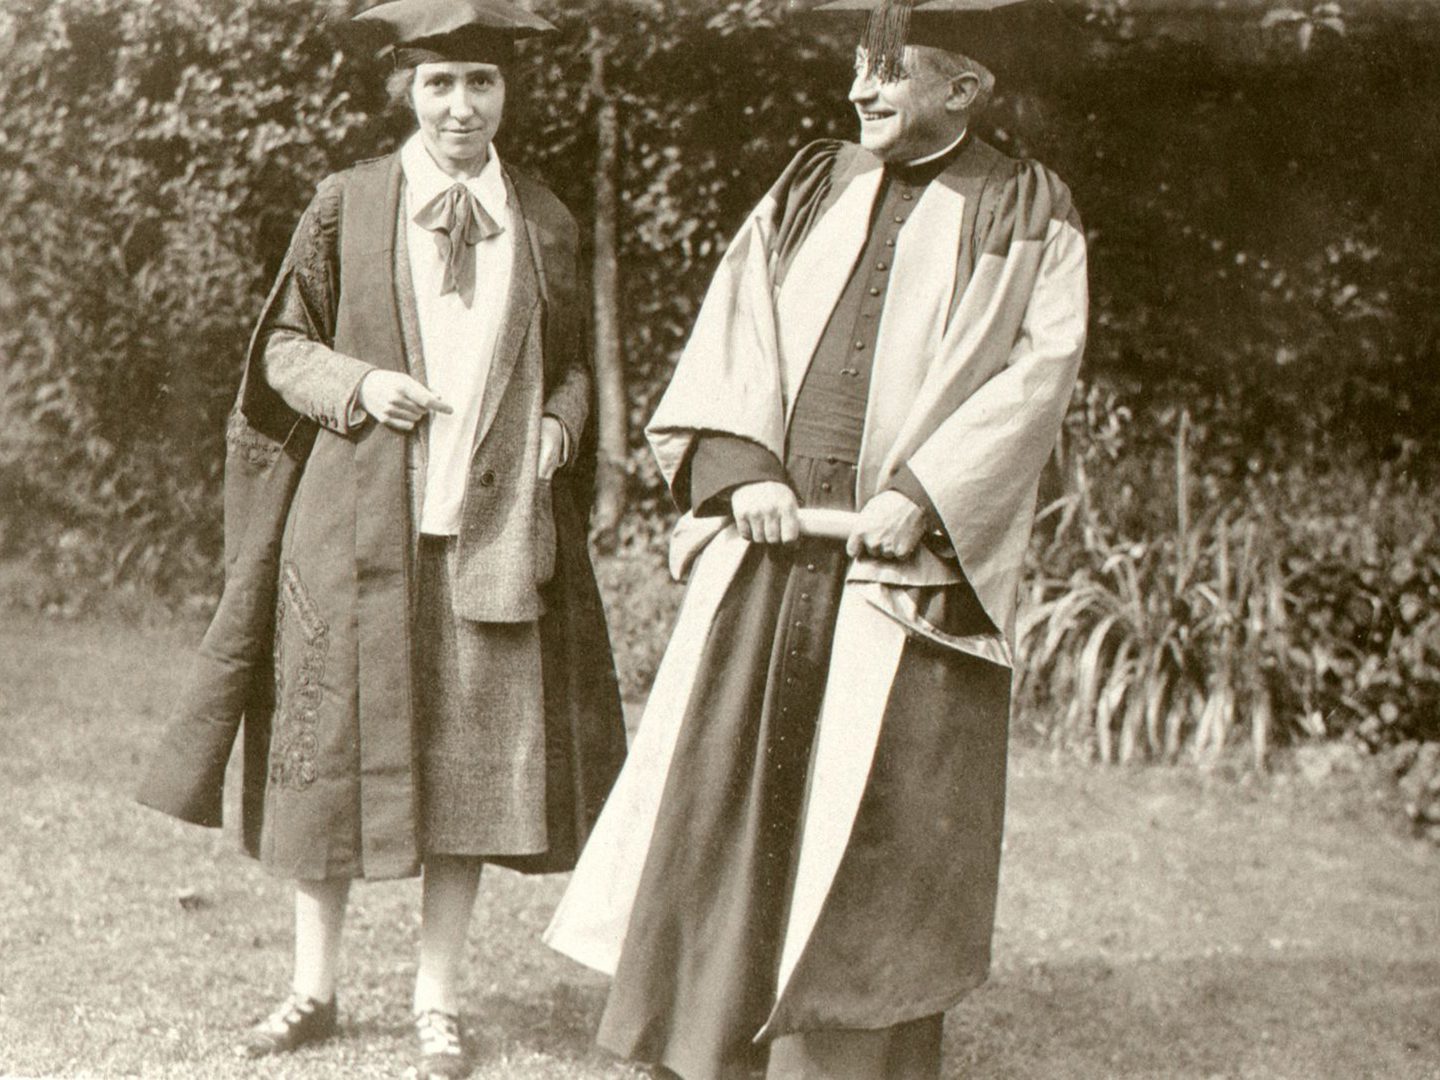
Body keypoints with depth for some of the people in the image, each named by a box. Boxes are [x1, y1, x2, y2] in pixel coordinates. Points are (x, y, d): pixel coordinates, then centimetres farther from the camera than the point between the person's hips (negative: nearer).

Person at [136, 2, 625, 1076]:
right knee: (336, 746, 3)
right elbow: (284, 344, 6)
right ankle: (314, 988, 19)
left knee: (474, 755, 1)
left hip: (494, 522, 1)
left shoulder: (546, 221, 9)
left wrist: (559, 423, -4)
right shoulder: (346, 205, 4)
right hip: (358, 518, -1)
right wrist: (358, 384, -12)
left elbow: (571, 361, 17)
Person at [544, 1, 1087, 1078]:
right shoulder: (811, 187, 15)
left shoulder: (1028, 213, 4)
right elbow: (731, 325, 8)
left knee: (880, 827, -1)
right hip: (769, 552, 4)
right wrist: (743, 464, -8)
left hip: (905, 572, -4)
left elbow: (1042, 365, -6)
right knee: (725, 790, 5)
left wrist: (921, 492, -16)